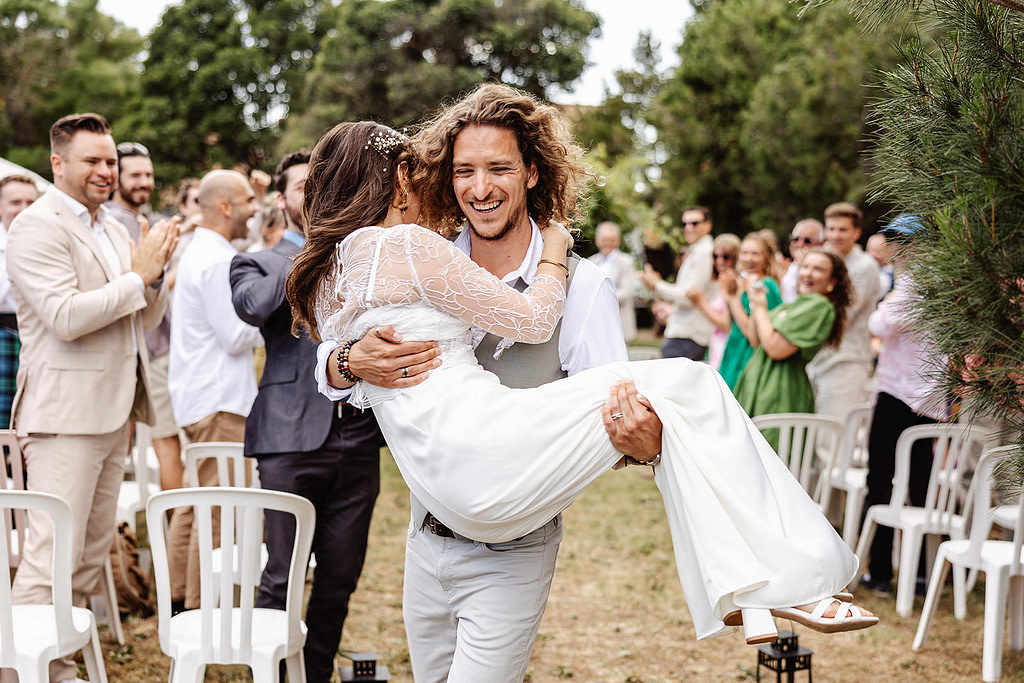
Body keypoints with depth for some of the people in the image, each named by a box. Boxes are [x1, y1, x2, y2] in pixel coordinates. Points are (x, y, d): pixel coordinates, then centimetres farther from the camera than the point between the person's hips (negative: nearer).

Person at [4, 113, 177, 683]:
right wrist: (137, 276, -14)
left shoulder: (113, 228, 17)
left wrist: (155, 270, 0)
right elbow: (65, 316, -22)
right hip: (65, 414, -9)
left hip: (113, 411, 9)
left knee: (91, 556, 13)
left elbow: (148, 319, 19)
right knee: (52, 559, -9)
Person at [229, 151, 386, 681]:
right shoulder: (259, 264, 7)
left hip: (358, 439, 4)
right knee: (283, 576, -3)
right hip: (293, 439, -4)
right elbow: (254, 305, -17)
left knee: (340, 576, 9)